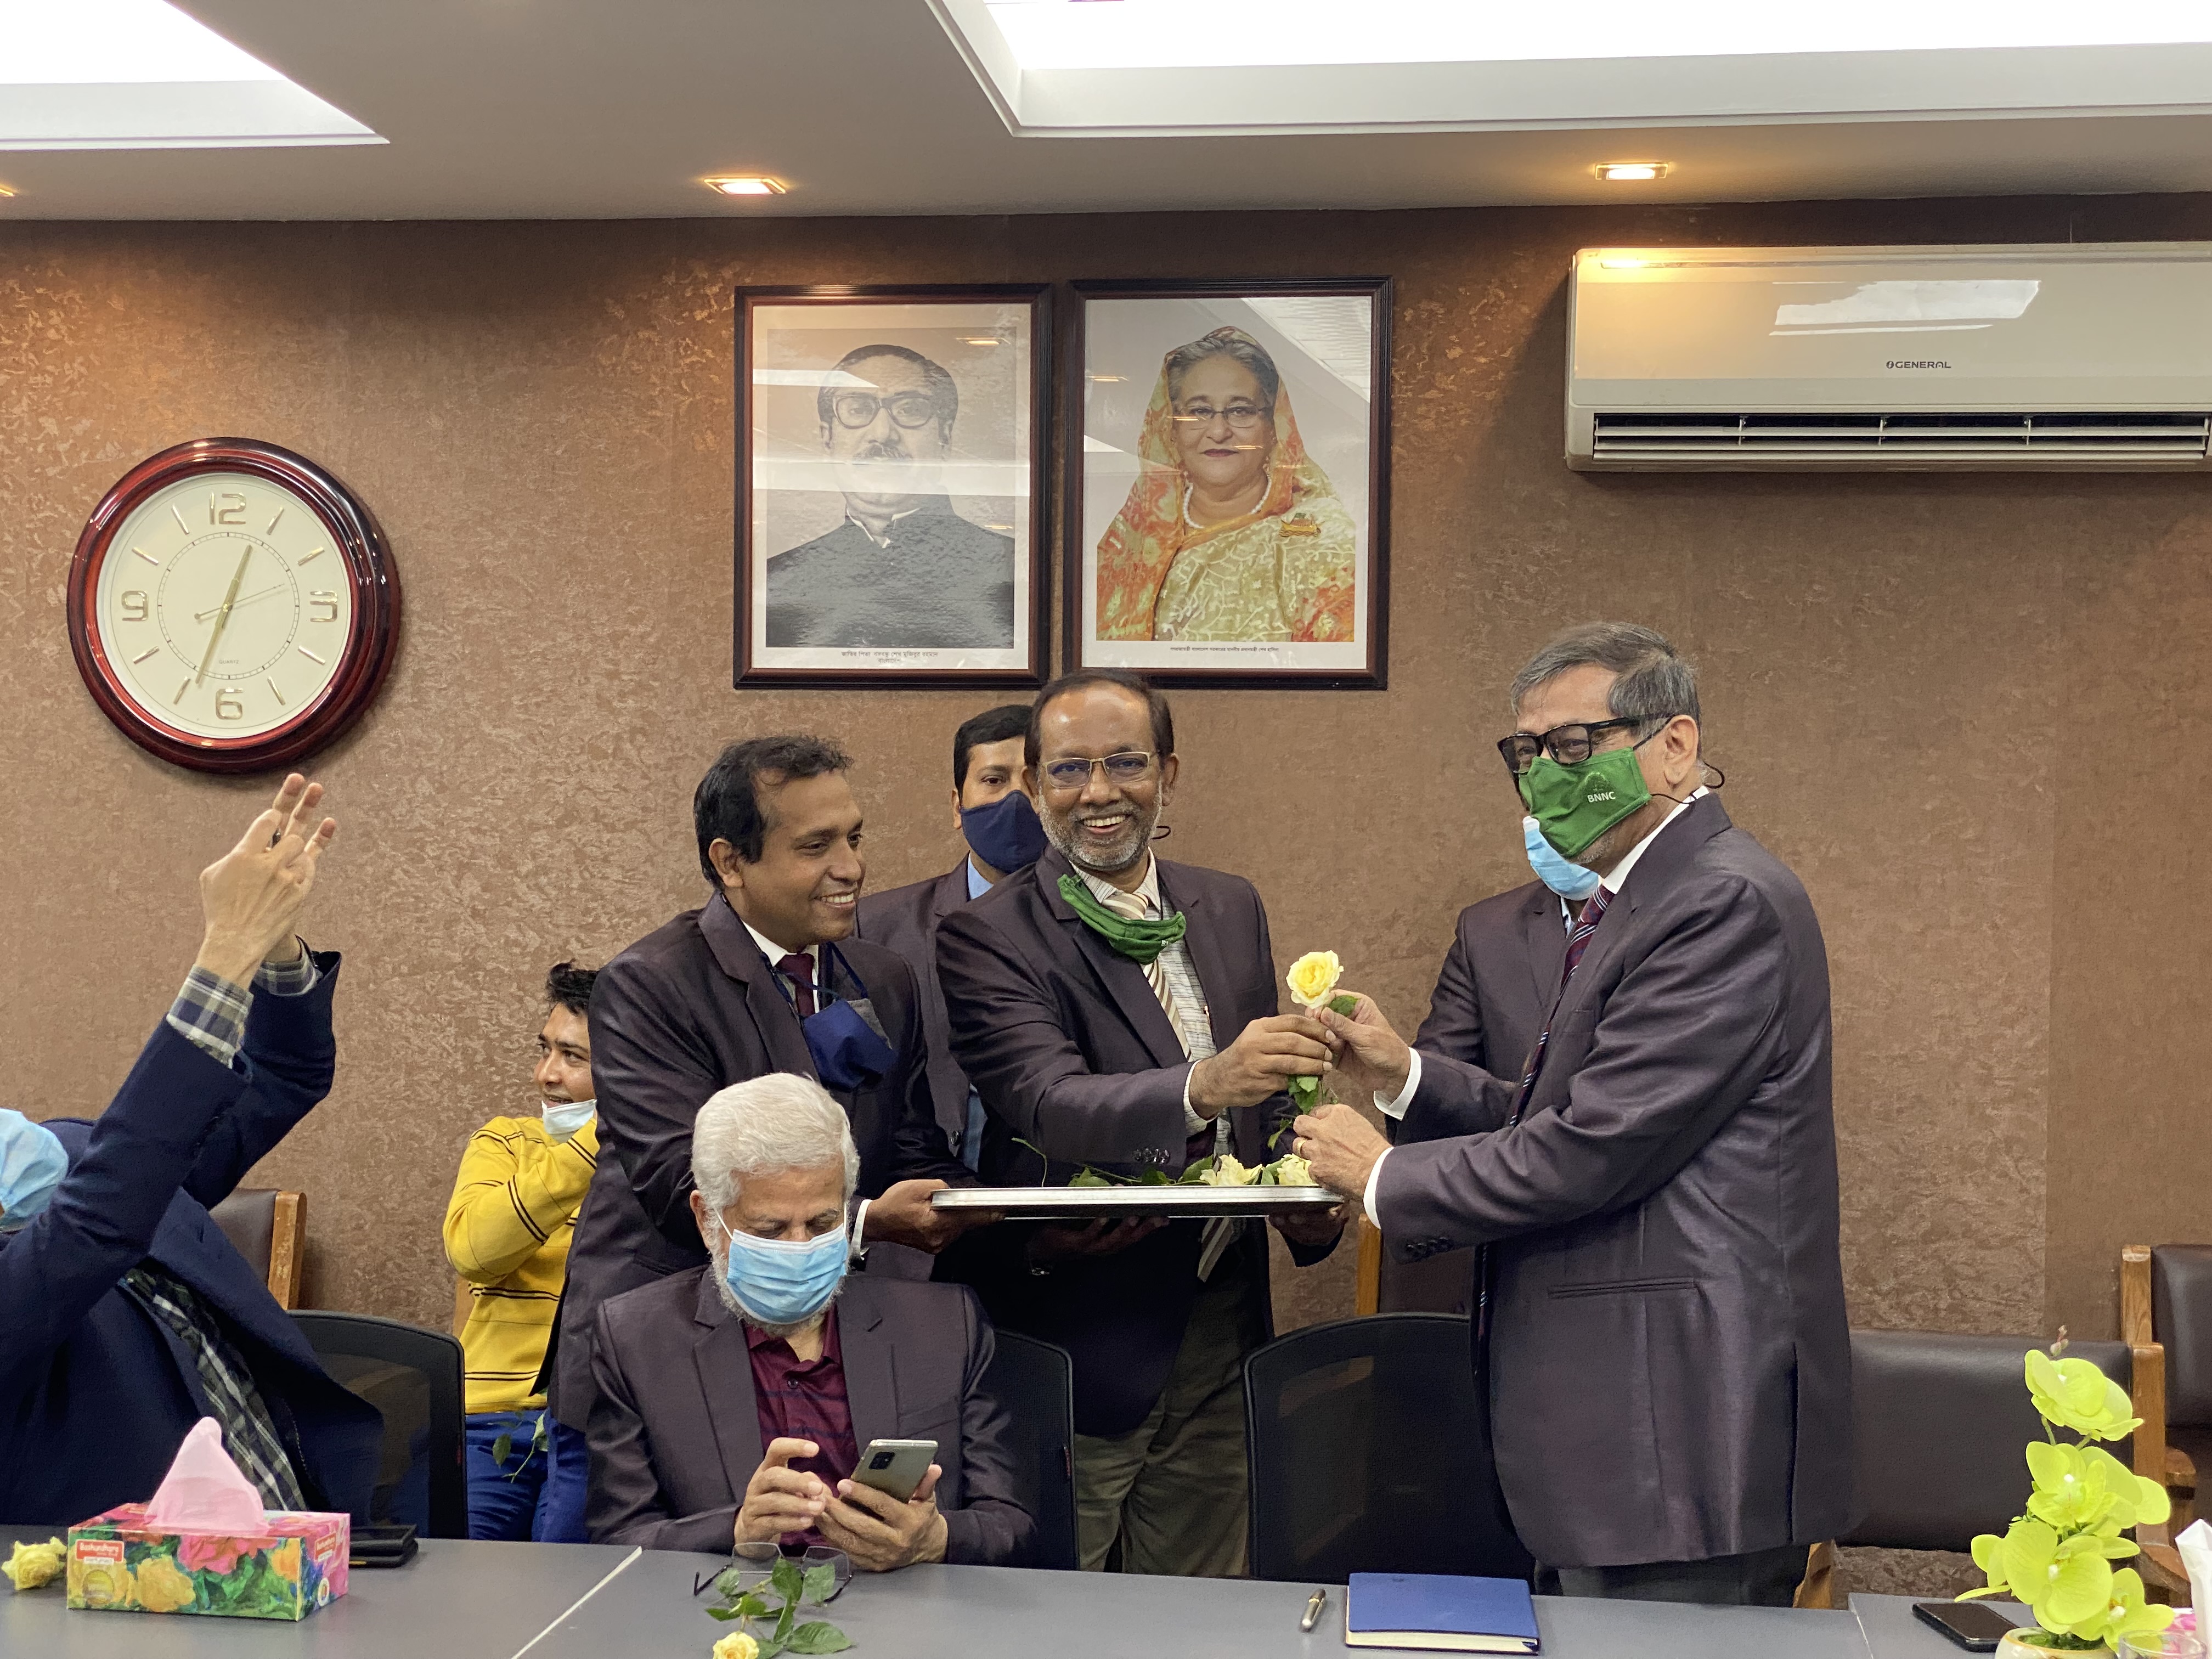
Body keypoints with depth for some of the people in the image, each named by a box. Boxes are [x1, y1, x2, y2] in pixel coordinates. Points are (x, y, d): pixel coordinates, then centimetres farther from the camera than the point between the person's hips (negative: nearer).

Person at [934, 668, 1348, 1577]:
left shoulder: (1231, 909, 9)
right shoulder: (985, 937, -11)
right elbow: (1050, 1106, -25)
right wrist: (1203, 1086, -43)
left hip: (1220, 1339, 5)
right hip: (1078, 1349, -5)